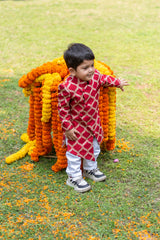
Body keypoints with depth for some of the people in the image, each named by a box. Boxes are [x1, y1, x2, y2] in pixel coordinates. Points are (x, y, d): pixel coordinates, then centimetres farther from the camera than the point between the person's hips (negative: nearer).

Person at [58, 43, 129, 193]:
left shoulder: (95, 76, -14)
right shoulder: (67, 87, -31)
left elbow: (105, 79, 11)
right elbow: (63, 108, -20)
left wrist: (118, 83, 25)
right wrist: (67, 127, -17)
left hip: (93, 122, 7)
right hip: (77, 127, -7)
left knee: (94, 148, 25)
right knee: (75, 152, 8)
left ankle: (90, 169, 49)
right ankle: (74, 178, 29)